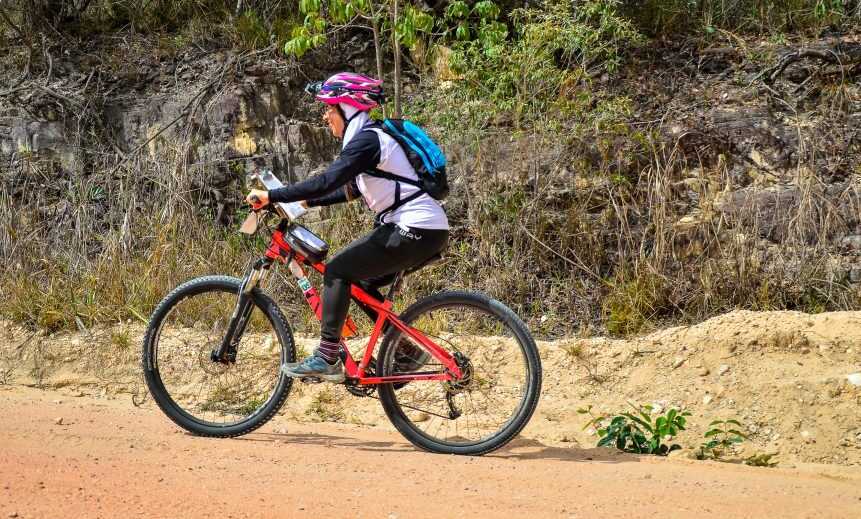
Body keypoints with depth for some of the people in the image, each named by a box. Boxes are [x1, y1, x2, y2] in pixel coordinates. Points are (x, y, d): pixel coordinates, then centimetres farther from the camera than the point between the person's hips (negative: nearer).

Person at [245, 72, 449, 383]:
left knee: (337, 271, -7)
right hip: (424, 232, 10)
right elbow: (351, 190, 26)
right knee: (360, 281, 17)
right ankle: (407, 347, 18)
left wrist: (272, 196, -21)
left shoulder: (367, 140, -14)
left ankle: (326, 359, -7)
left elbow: (327, 181, -24)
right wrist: (306, 202, 19)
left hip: (416, 232, -10)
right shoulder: (367, 138, 17)